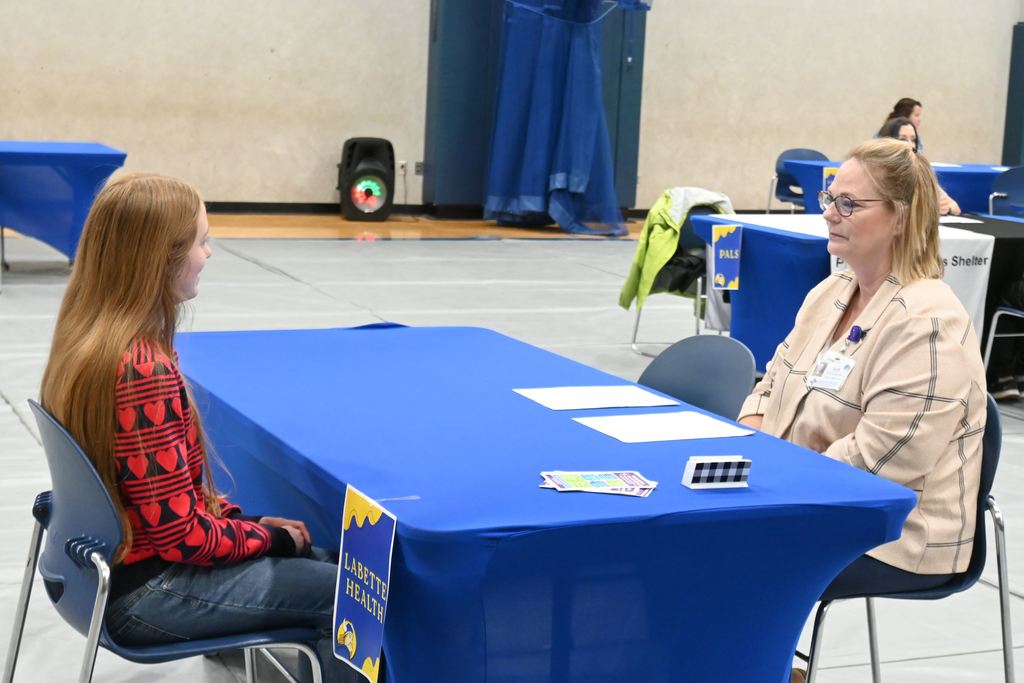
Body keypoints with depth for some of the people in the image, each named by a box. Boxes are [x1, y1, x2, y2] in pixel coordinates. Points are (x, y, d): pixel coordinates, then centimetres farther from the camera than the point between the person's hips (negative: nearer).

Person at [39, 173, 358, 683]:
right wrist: (268, 535, -8)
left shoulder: (88, 336, 0)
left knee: (319, 562, 20)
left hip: (111, 558, 9)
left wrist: (243, 520, 4)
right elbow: (183, 534, -25)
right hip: (143, 590, -9)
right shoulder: (144, 371, -29)